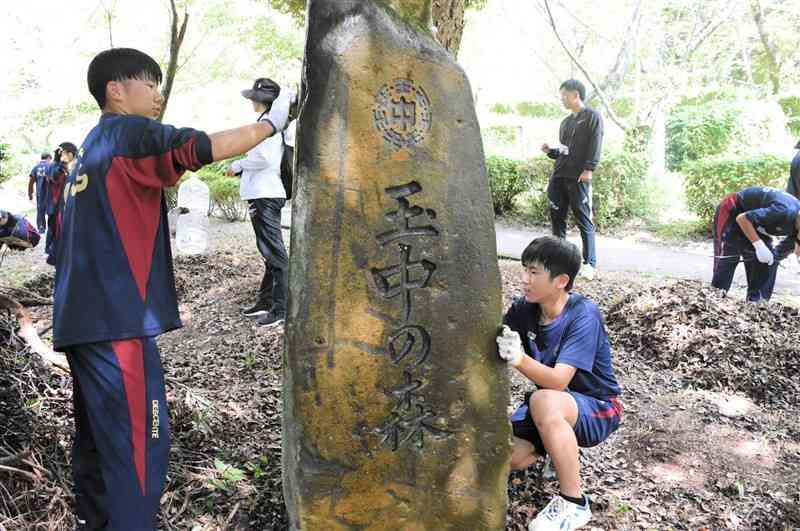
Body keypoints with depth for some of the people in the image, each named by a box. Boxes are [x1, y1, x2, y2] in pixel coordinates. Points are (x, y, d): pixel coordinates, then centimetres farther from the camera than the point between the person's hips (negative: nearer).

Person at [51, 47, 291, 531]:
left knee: (100, 435, 17)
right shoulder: (131, 132, -7)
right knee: (139, 439, -6)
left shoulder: (94, 144, 20)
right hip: (116, 316, -10)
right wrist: (272, 122, -5)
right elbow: (210, 148, -18)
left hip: (84, 315, 10)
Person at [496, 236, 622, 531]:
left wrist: (520, 359, -54)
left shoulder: (583, 315, -27)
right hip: (554, 403, 6)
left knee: (544, 401, -37)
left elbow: (558, 381, -36)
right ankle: (560, 445, 17)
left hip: (598, 409, -6)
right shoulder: (524, 308, -9)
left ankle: (574, 504, -19)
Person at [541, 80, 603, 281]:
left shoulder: (593, 117, 2)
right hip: (558, 177, 7)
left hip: (579, 178, -7)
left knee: (584, 221, -5)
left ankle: (589, 263, -1)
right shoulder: (565, 122, 23)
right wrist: (550, 151, 7)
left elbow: (595, 145, -8)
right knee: (557, 218, 6)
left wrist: (589, 169, -18)